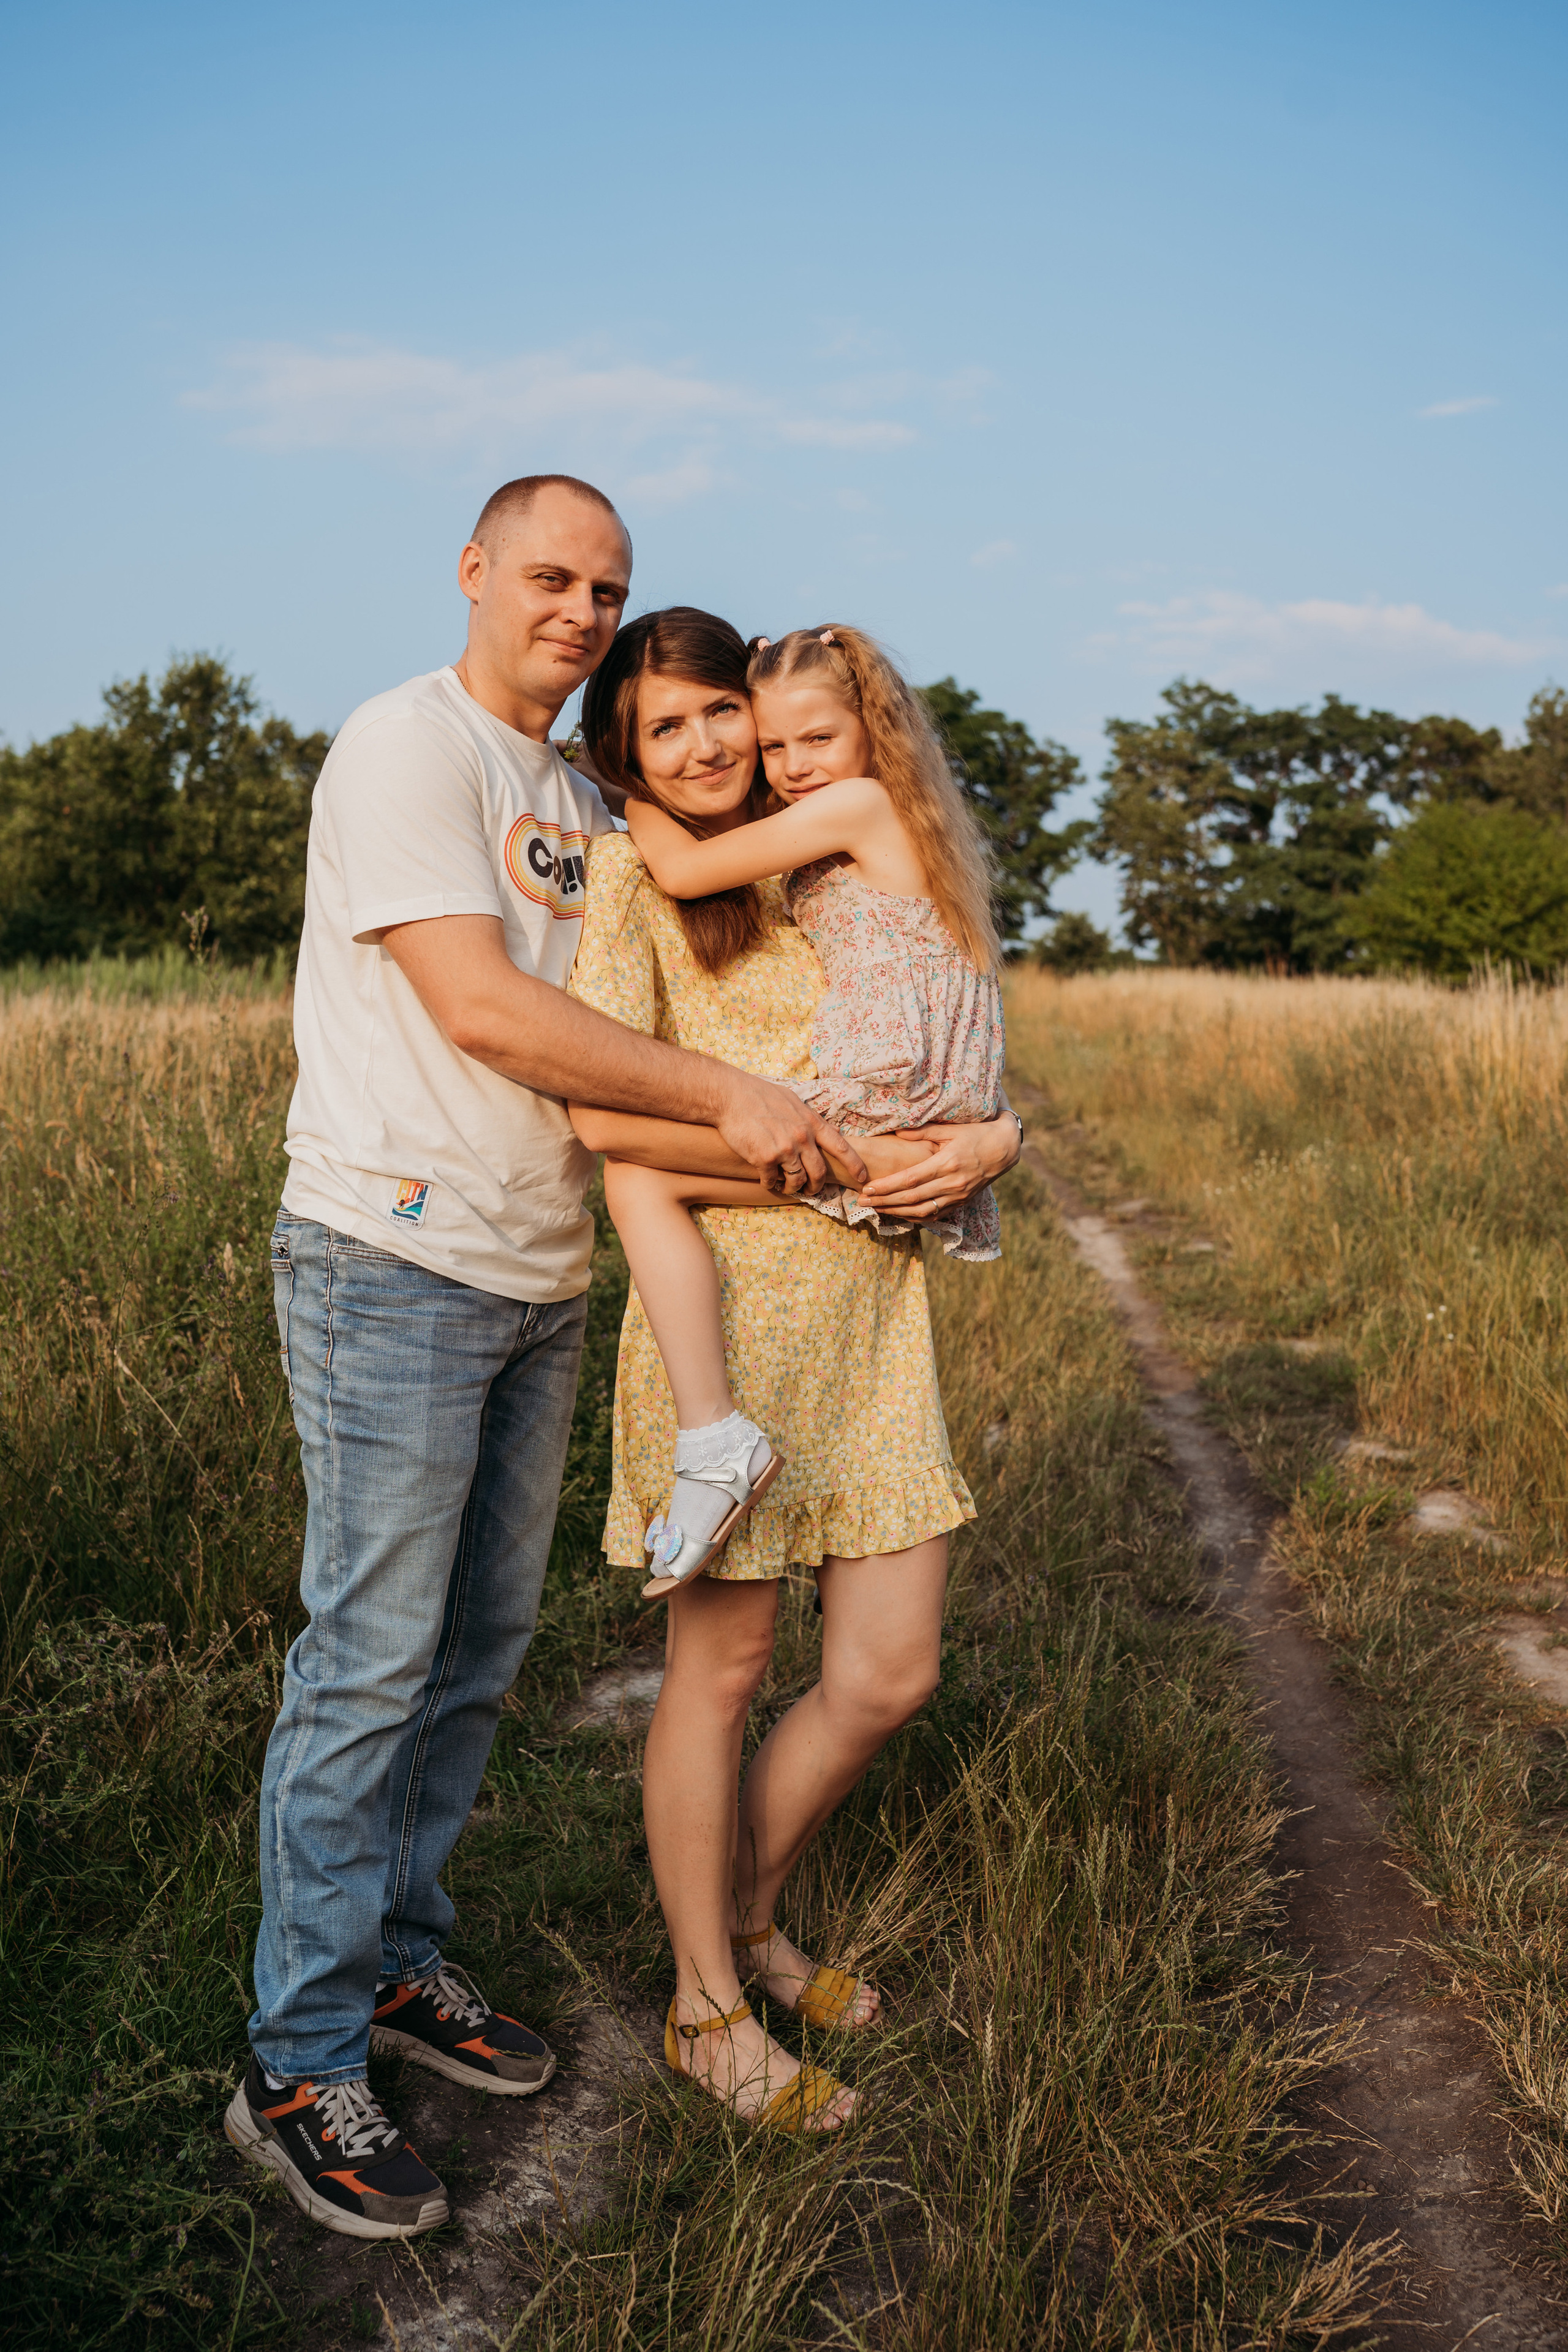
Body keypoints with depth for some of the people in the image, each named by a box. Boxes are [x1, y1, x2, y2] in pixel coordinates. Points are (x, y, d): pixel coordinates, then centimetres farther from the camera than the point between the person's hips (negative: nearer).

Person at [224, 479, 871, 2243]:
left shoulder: (583, 807, 17)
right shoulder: (404, 748, -8)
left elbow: (607, 1028, 20)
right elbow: (477, 1010, -18)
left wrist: (846, 1140, 10)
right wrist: (726, 1096, -15)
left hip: (541, 1275, 8)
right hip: (394, 1262, -8)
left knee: (480, 1648, 13)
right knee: (370, 1663, -3)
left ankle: (398, 1963, 30)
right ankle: (298, 2068, 12)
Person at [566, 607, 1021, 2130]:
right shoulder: (632, 871, -2)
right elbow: (603, 1113, -14)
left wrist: (989, 1140, -6)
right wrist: (837, 1160, -14)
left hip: (876, 1301, 6)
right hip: (731, 1303, -6)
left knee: (889, 1673, 8)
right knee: (721, 1667, 7)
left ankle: (745, 1913, 35)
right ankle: (705, 2005, 28)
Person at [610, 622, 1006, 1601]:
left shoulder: (862, 803, -7)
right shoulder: (903, 826, 21)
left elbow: (686, 871, -7)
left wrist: (623, 789, 7)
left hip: (878, 1106, -10)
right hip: (936, 1119, 10)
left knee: (641, 1174, -15)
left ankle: (716, 1438, -19)